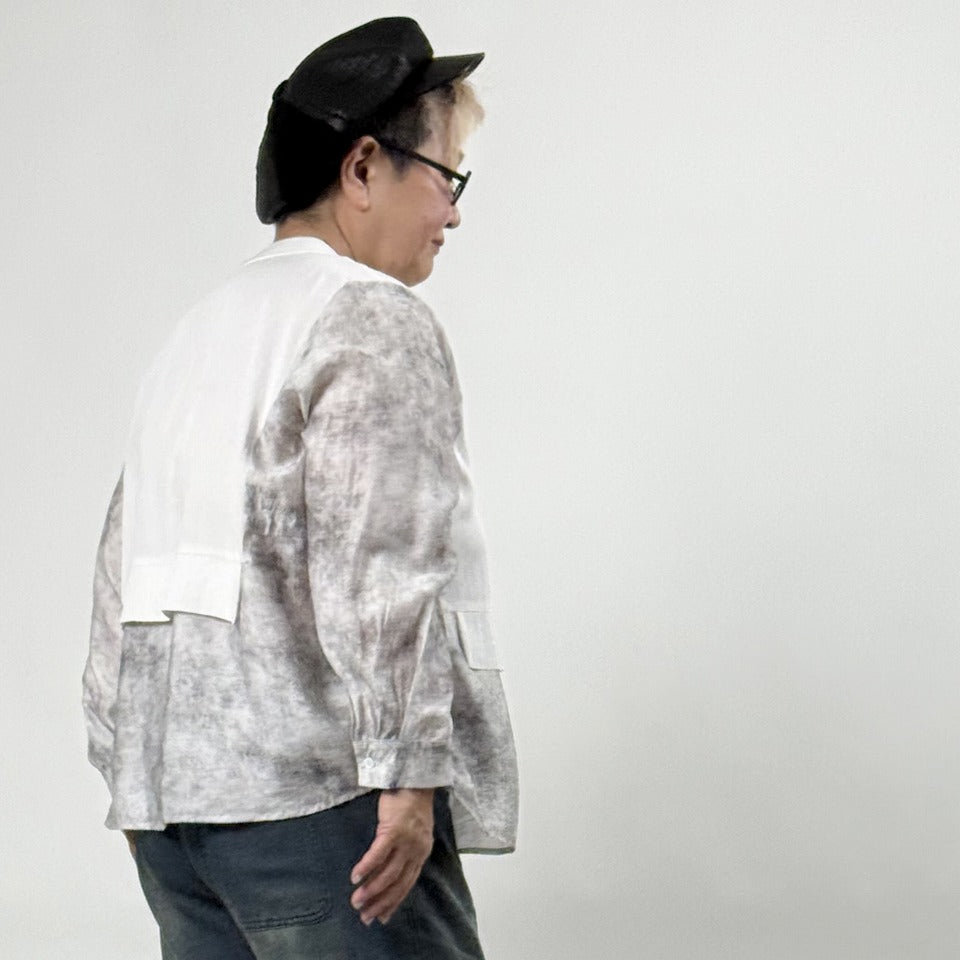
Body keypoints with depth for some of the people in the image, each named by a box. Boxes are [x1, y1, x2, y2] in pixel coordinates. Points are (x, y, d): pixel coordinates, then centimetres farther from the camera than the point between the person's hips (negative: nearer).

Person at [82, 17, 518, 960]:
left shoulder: (198, 328, 19)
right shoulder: (375, 321, -7)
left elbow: (122, 572, 20)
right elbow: (376, 569, -18)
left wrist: (129, 766, 23)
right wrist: (408, 774, -18)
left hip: (170, 796, 8)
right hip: (312, 787, -8)